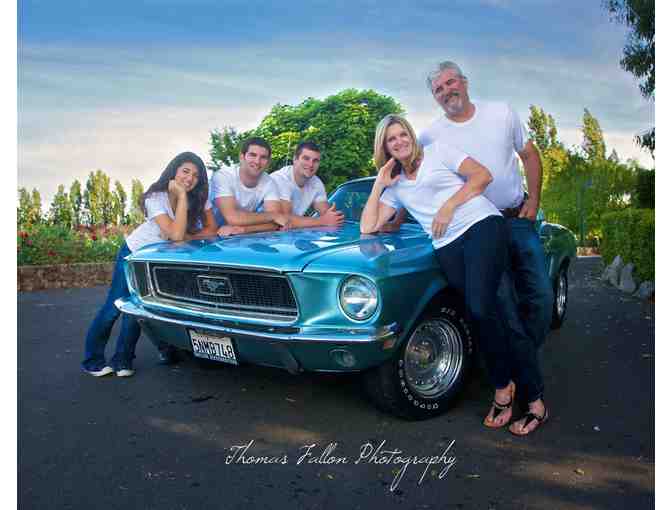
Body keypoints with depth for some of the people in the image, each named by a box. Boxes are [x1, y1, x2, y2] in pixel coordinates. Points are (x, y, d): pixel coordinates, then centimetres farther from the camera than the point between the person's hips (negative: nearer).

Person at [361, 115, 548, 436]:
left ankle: (504, 387, 3)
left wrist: (449, 206, -6)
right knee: (481, 315, -7)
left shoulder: (437, 151, 14)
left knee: (481, 310, -19)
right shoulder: (396, 186, 23)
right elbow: (367, 227, 15)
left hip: (482, 225, -4)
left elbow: (483, 175, 5)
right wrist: (380, 183, 13)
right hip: (447, 247, 4)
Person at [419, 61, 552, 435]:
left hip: (518, 219, 3)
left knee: (541, 296, 2)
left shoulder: (502, 113, 4)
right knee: (504, 305, -6)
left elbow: (530, 155, 10)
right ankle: (530, 394, 4)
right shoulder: (431, 136, -3)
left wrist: (533, 202, 0)